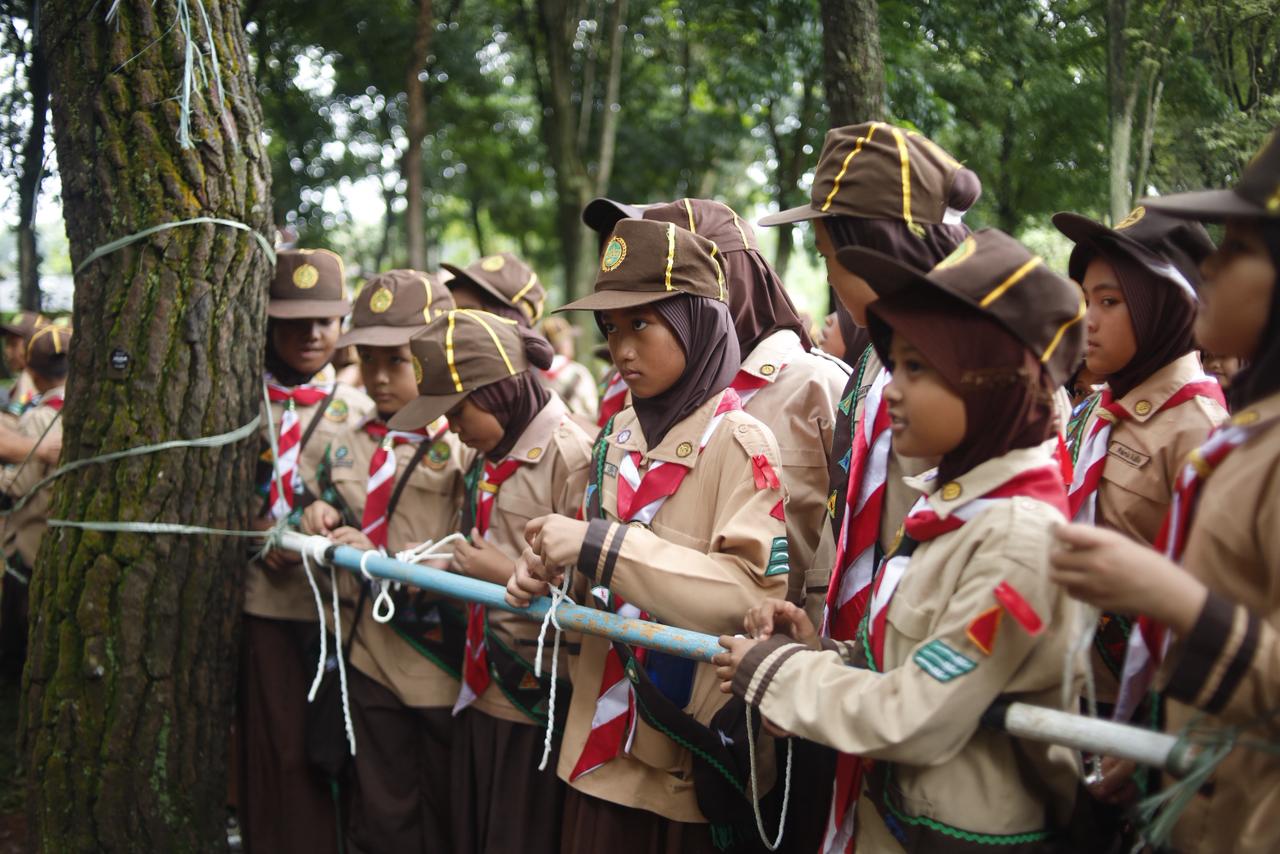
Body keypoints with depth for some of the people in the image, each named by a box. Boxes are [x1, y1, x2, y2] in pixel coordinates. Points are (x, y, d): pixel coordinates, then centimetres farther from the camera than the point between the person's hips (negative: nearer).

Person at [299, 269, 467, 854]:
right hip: (368, 657, 6)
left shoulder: (465, 443, -11)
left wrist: (381, 563, -23)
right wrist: (320, 520, 0)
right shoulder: (347, 444, 10)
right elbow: (331, 513, 22)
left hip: (441, 665, -5)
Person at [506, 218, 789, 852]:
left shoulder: (739, 442, -13)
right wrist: (552, 570, -4)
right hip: (602, 738, 6)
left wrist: (599, 546, -26)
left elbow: (753, 590, -24)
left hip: (691, 756, -6)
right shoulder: (617, 438, 8)